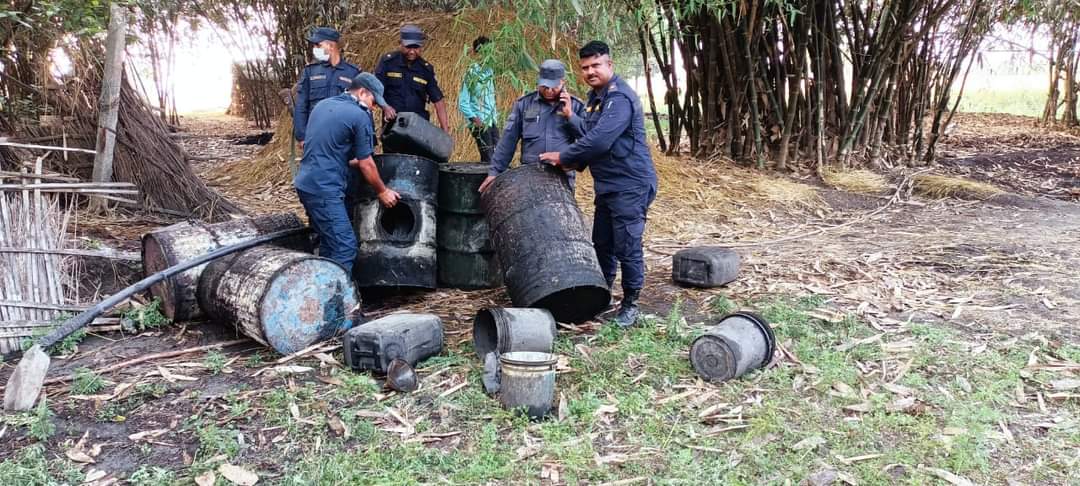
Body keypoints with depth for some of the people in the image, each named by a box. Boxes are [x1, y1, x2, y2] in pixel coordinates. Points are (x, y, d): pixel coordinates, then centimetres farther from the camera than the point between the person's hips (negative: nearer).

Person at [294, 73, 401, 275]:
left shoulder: (322, 105, 15)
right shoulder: (360, 116, -9)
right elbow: (366, 164, -6)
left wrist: (351, 161, 30)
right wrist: (382, 191, 7)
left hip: (305, 182, 9)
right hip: (324, 188, -9)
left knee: (328, 243, 17)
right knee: (345, 247, -9)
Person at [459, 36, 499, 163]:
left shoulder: (489, 70, 9)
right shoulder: (471, 74, -11)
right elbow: (462, 103, -11)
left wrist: (495, 114, 11)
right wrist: (474, 119, -20)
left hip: (492, 122, 7)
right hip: (480, 124, -7)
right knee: (488, 160, -9)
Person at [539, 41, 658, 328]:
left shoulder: (619, 97, -19)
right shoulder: (595, 96, 14)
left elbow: (599, 140, -28)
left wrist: (563, 157, -16)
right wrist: (576, 163, 3)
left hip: (630, 186, -10)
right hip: (607, 184, 10)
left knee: (627, 247, -3)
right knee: (602, 244, 17)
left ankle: (630, 304, 12)